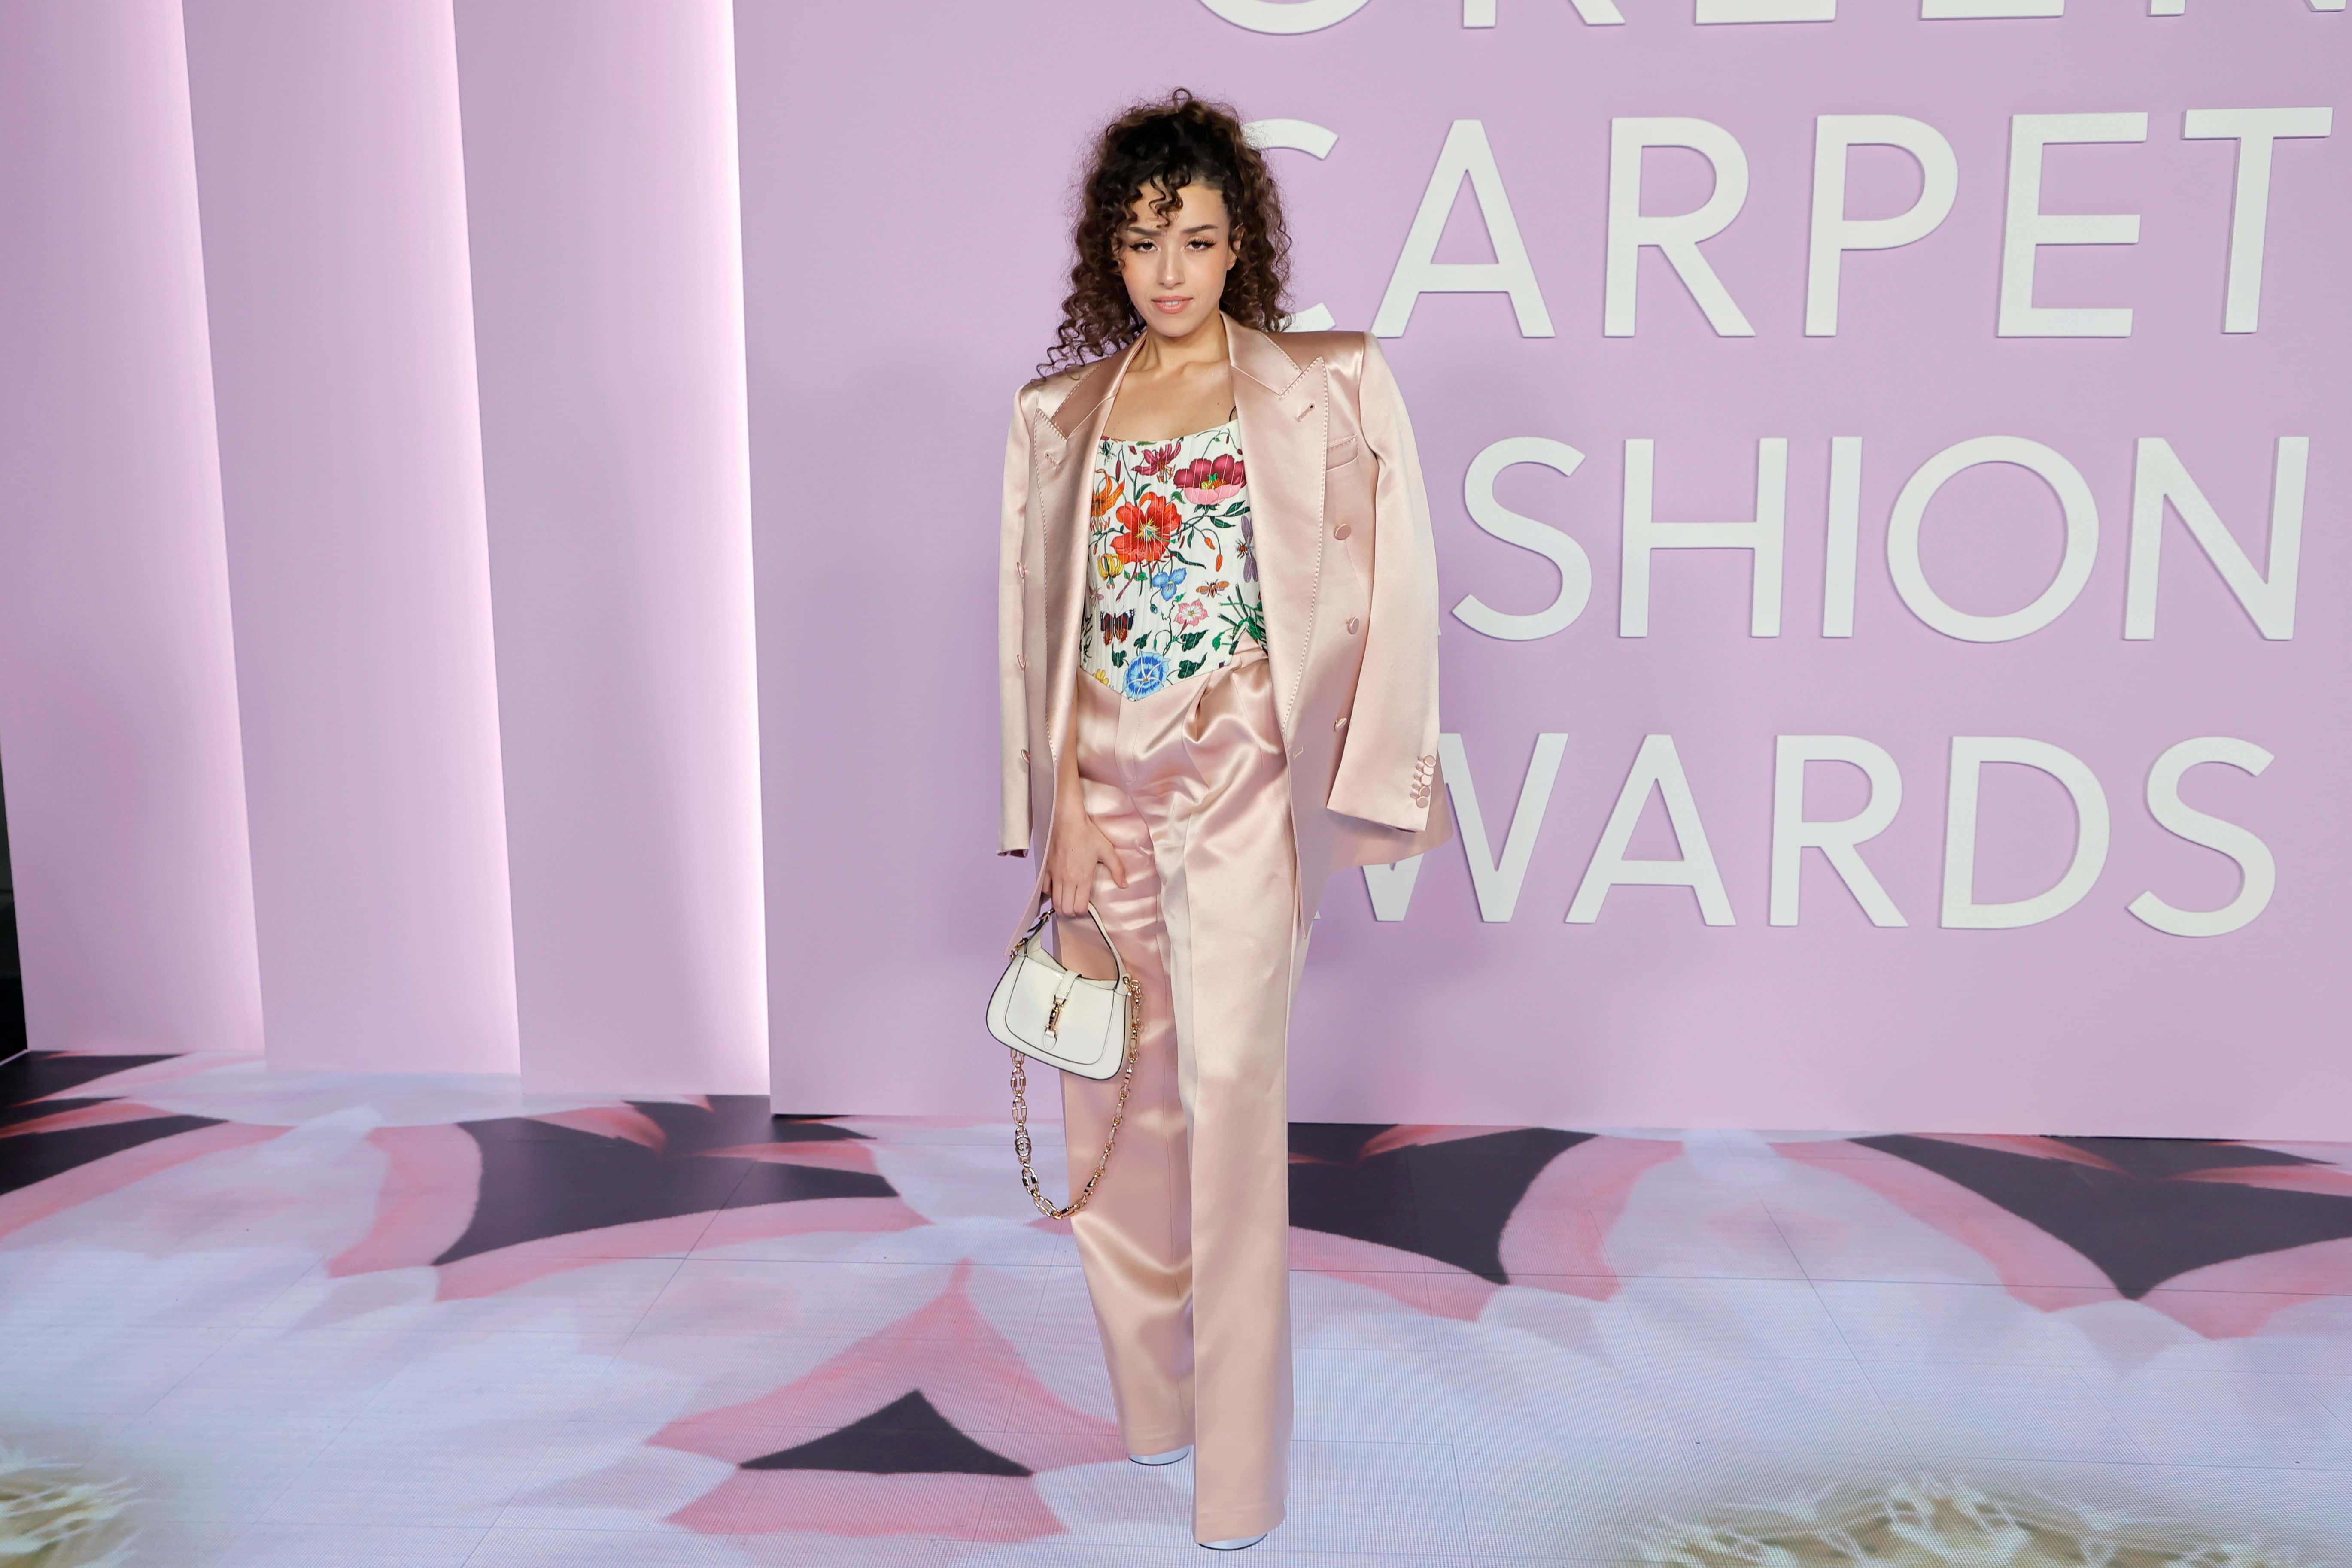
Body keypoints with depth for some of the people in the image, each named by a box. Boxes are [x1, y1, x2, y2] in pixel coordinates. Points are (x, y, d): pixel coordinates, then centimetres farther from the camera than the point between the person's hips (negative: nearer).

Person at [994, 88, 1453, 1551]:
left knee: (1232, 1082, -8)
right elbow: (1039, 620, 7)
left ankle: (1240, 1462, 5)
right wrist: (1059, 805, -1)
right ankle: (1151, 1392, 29)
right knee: (1115, 1088, 9)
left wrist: (1365, 778, -6)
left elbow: (1393, 589, -1)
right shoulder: (1059, 412, 10)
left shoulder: (1330, 386, 2)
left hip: (1242, 774, -3)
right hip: (1104, 777, 4)